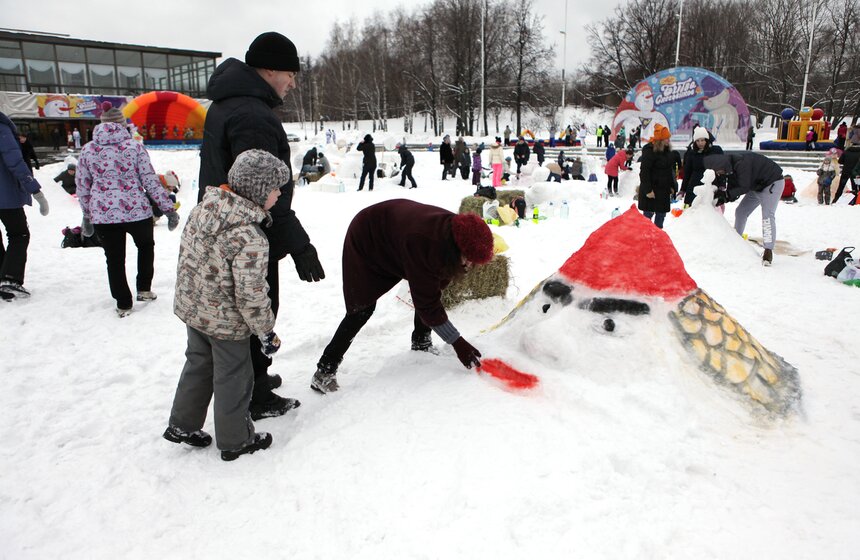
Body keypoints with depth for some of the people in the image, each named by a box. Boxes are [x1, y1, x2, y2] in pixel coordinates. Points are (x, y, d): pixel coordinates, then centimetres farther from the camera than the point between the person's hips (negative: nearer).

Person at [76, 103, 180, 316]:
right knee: (146, 246, 25)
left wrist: (87, 216, 21)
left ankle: (123, 304, 18)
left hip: (103, 214, 2)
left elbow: (82, 188, 9)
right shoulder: (134, 146, -5)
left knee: (114, 259, 12)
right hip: (137, 210, -2)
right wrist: (168, 208, -1)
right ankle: (144, 289, 26)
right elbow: (151, 180, -7)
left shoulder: (87, 150, 4)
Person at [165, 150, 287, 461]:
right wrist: (267, 332, -13)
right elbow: (250, 295, -27)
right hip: (226, 321, -8)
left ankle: (182, 426, 42)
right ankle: (235, 441, 30)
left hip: (191, 308, 8)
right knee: (233, 378, 11)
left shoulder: (203, 208, -5)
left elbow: (186, 254, 7)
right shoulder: (249, 237, -30)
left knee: (198, 364, 26)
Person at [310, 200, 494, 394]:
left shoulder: (456, 230, -22)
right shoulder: (421, 242, -45)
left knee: (428, 289, -1)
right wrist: (458, 343, -36)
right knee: (363, 308, -12)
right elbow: (427, 303, -38)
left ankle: (421, 343, 18)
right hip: (365, 240, -7)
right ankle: (324, 372, -4)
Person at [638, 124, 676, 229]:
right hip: (651, 190, -8)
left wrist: (672, 186, 18)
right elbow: (645, 171, -19)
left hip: (663, 189, 8)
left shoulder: (667, 150, 9)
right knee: (648, 214, -1)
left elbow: (670, 169, 19)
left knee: (661, 214, 13)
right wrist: (648, 190, -21)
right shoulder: (649, 150, -16)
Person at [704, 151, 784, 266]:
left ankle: (768, 251, -19)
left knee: (767, 215, -19)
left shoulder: (741, 162, -34)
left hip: (773, 183, -9)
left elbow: (745, 187, -32)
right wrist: (722, 197, -23)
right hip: (757, 185, 9)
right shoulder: (730, 167, -7)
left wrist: (726, 194, -33)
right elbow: (733, 187, -6)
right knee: (740, 211, 9)